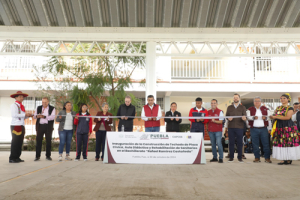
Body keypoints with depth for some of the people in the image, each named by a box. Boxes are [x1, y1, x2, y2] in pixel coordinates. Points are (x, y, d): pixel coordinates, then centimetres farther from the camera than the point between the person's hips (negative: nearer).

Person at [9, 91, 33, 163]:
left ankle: (17, 157, 13)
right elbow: (14, 114, -16)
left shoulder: (22, 106, 20)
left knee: (20, 142, 7)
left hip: (21, 126, 8)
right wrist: (25, 115, -15)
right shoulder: (13, 105, -3)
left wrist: (28, 115, 4)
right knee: (15, 142, -7)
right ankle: (12, 158, -3)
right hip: (15, 125, -8)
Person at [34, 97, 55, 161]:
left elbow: (52, 117, -11)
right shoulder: (38, 108, 14)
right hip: (40, 126, 2)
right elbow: (34, 116, 10)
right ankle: (37, 156, 7)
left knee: (48, 141, 2)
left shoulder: (52, 108, 3)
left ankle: (48, 156, 12)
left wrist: (44, 117, -26)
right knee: (38, 140, 0)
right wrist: (37, 116, -15)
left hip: (48, 126, -2)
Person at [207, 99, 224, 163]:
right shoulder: (208, 112, 11)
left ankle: (221, 158, -2)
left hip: (218, 130, -4)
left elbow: (221, 121, -7)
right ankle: (215, 157, 16)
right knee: (213, 144, 8)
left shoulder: (220, 111, -1)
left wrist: (214, 121, -21)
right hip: (210, 130, 4)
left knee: (219, 143, -8)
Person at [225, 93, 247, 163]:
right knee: (231, 142, 3)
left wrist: (244, 118, -21)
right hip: (231, 127, 1)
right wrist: (228, 118, -12)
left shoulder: (242, 107, 11)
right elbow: (226, 115, 11)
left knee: (240, 142, 1)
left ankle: (240, 157, 11)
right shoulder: (229, 107, 15)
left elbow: (244, 116, 3)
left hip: (239, 127, -1)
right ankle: (231, 157, 10)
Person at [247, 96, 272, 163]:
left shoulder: (265, 109, 12)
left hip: (263, 129, 0)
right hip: (254, 129, 0)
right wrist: (253, 117, -25)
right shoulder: (250, 109, 9)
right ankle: (257, 157, 13)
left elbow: (269, 118, 6)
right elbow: (248, 117, -6)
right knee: (255, 144, 3)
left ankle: (267, 158, 6)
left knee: (266, 143, -2)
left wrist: (265, 117, -16)